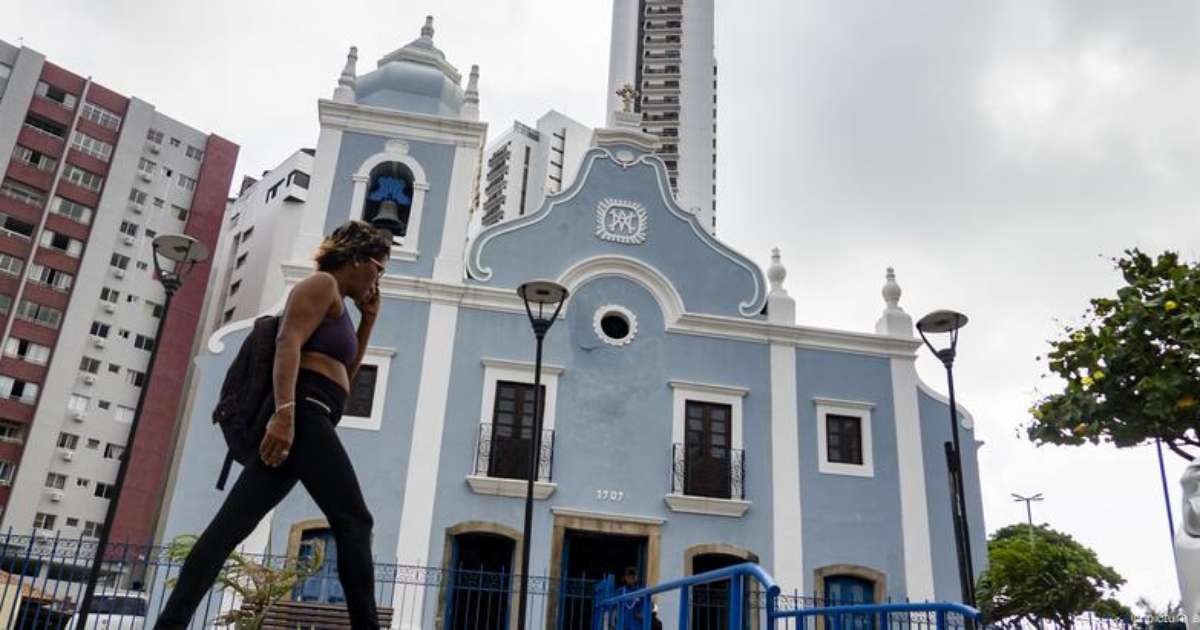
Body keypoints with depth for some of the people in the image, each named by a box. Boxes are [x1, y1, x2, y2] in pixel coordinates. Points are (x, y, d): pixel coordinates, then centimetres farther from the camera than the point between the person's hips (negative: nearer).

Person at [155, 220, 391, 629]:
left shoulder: (336, 303, 31)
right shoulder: (322, 284, 2)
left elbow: (341, 375, 36)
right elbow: (288, 343, -15)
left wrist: (367, 322, 28)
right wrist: (285, 411, -27)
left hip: (296, 420, 10)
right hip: (302, 414, -10)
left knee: (232, 524, -2)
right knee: (353, 520, -11)